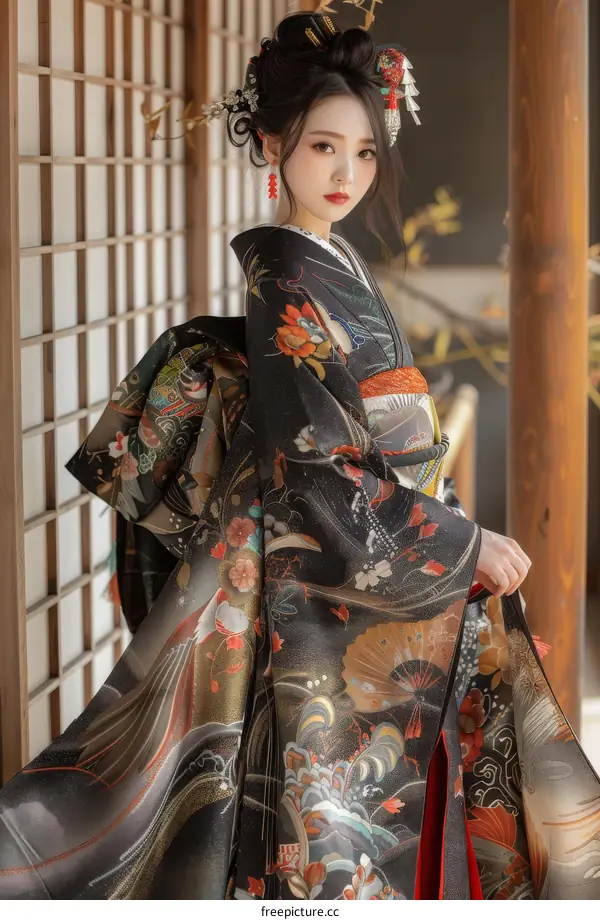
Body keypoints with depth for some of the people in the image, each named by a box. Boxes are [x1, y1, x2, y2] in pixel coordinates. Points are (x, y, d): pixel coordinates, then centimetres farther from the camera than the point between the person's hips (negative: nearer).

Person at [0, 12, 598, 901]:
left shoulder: (328, 264, 10)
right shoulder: (293, 284, -17)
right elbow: (325, 481, -21)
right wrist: (467, 546, -16)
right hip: (336, 604, -9)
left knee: (389, 813, 15)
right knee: (337, 839, -1)